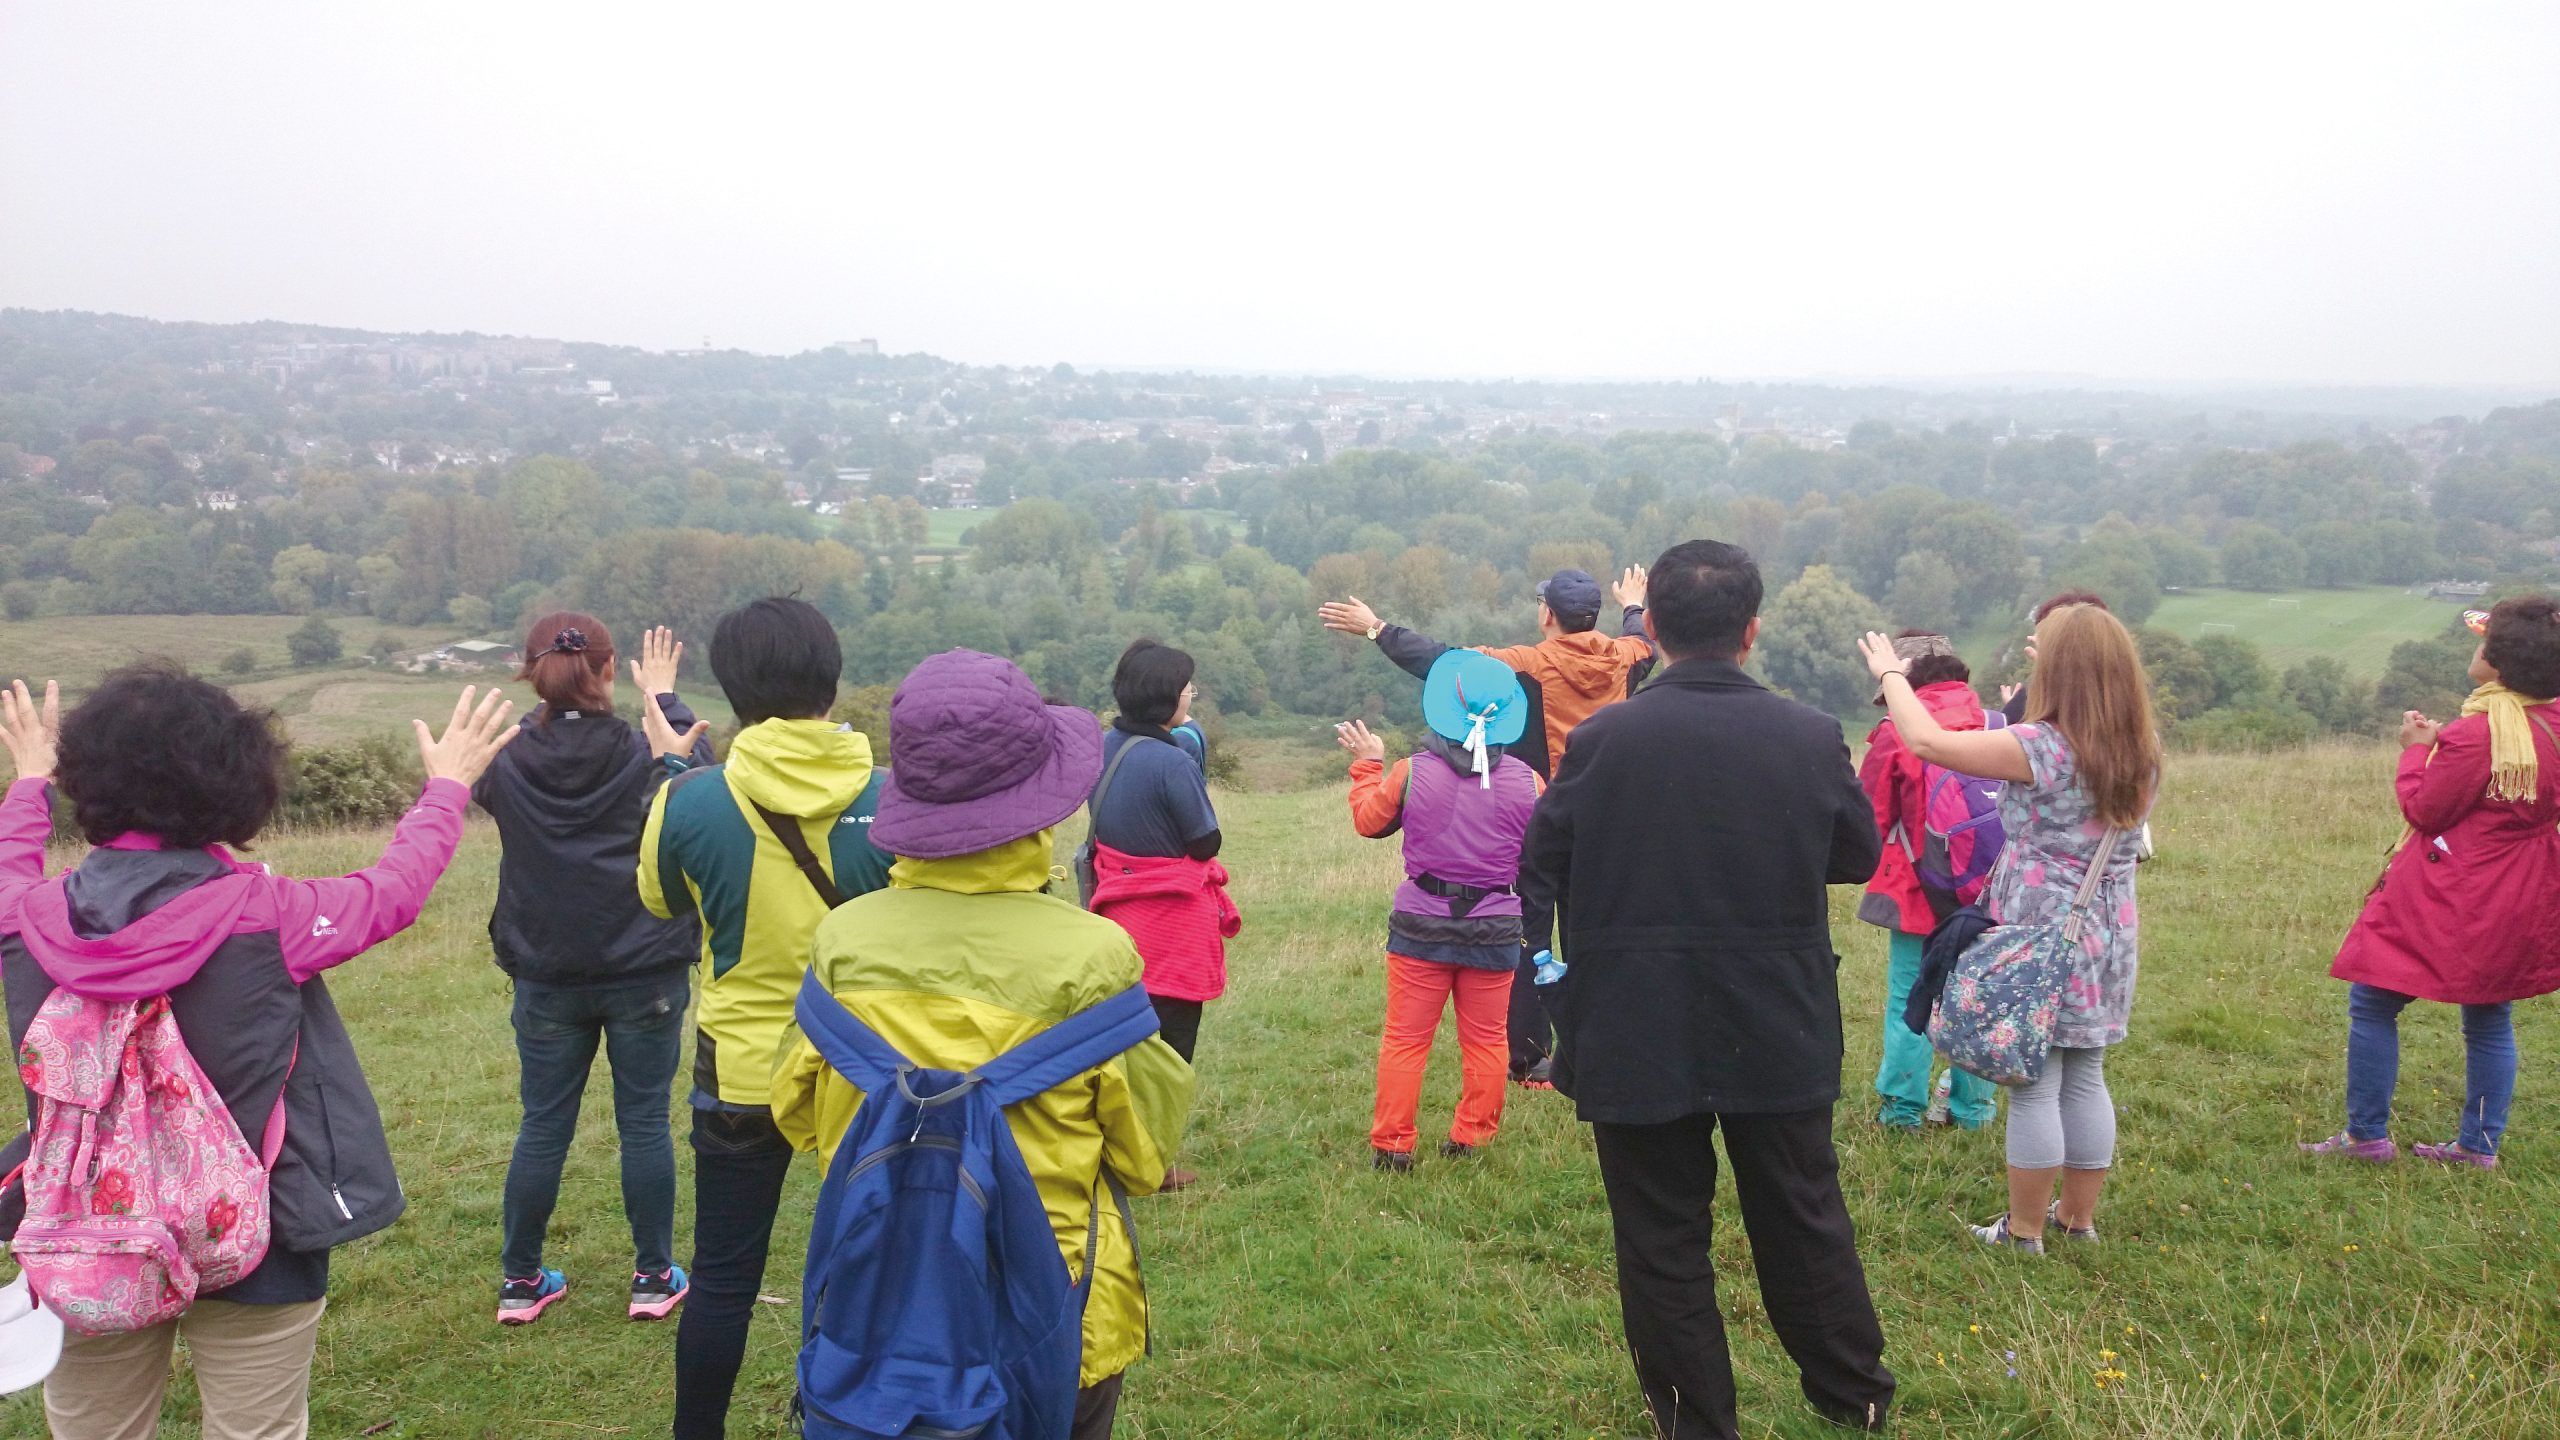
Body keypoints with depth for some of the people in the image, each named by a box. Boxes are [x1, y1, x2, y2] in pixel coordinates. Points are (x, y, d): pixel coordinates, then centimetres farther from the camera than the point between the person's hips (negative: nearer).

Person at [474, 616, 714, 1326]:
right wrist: (664, 696, 18)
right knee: (644, 1123, 9)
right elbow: (702, 770, 9)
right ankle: (654, 1276, 19)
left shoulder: (507, 760, -9)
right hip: (645, 976, -2)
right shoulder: (646, 758, -14)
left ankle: (520, 1280, 23)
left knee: (542, 1128, 13)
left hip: (546, 981, 2)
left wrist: (537, 703, 15)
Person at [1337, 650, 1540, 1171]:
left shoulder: (1411, 772, -12)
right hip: (1495, 930, 1)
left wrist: (1368, 765, 17)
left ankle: (1391, 1145, 11)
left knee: (1404, 1039, 8)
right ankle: (1469, 1138, 20)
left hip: (1421, 926, 0)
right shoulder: (1525, 782, -9)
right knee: (1485, 1040, 15)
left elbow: (1368, 820, 4)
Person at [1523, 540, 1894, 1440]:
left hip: (1638, 1039, -3)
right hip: (1781, 1033, 3)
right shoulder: (1812, 739, -8)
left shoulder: (1602, 740, -15)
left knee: (1663, 1243, 11)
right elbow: (1859, 857, 7)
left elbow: (1538, 874, -6)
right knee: (1804, 1223, 21)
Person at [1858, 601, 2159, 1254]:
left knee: (2034, 1086, 1)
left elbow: (1925, 740, -19)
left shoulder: (2042, 748, -18)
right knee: (2086, 1079, 16)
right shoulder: (2139, 755, 3)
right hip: (2108, 939, 7)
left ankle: (2024, 1230, 11)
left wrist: (1891, 673, -2)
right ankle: (2078, 1217, 27)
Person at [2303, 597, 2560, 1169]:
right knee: (2489, 1019, 17)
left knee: (2372, 1004, 3)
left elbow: (2424, 811, -15)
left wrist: (2416, 751, -1)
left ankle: (2368, 1136, 9)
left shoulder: (2477, 735, -24)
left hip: (2450, 904, -8)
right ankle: (2479, 1146, 23)